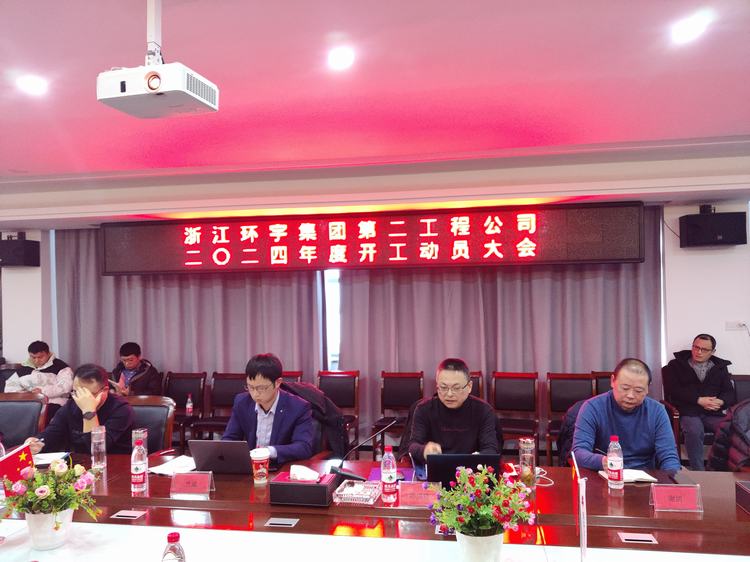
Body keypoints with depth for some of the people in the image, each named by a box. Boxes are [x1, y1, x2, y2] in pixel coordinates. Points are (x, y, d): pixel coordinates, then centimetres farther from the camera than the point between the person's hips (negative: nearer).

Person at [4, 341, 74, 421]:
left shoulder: (60, 366, 4)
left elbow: (66, 386, -8)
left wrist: (43, 391, -18)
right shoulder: (24, 369, 22)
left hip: (52, 403, -5)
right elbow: (10, 385, 23)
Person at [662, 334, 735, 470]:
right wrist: (699, 400, -11)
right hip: (688, 412, -2)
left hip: (713, 414, 3)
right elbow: (673, 391, 0)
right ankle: (698, 472, -27)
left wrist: (721, 402, -9)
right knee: (694, 431, -36)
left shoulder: (720, 367, 22)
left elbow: (729, 392, 15)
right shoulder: (676, 365, 12)